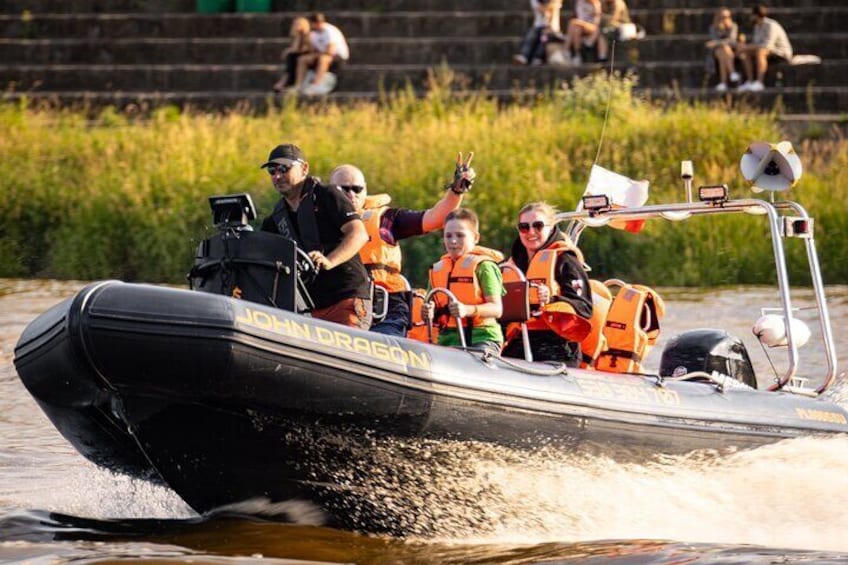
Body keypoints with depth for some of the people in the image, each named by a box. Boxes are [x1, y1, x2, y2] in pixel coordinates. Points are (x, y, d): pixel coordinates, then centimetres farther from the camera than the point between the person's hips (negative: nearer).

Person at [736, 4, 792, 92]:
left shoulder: (771, 26, -24)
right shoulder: (757, 26, 6)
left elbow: (767, 46, -32)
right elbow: (756, 42, 12)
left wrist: (748, 47, -30)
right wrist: (745, 45, -9)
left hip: (782, 53, -9)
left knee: (759, 51, -36)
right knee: (745, 53, -4)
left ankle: (759, 83, -38)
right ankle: (749, 81, -12)